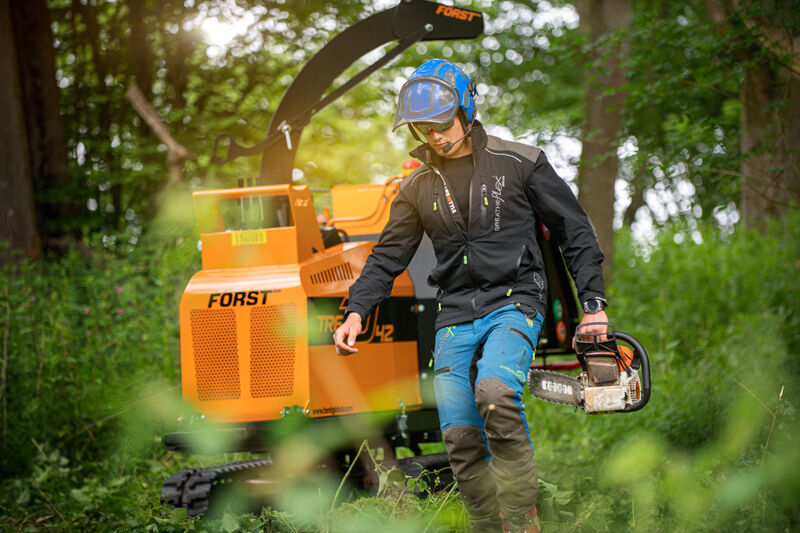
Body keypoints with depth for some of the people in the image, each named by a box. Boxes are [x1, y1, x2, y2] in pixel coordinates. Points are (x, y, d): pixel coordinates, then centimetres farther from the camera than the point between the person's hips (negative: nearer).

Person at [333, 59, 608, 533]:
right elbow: (388, 257, 13)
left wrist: (593, 304, 0)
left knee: (494, 392, -32)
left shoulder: (519, 163, 0)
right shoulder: (418, 188, 12)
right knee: (461, 440, -5)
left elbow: (575, 231, 5)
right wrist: (357, 311, -3)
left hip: (514, 302, -5)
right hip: (456, 316, 5)